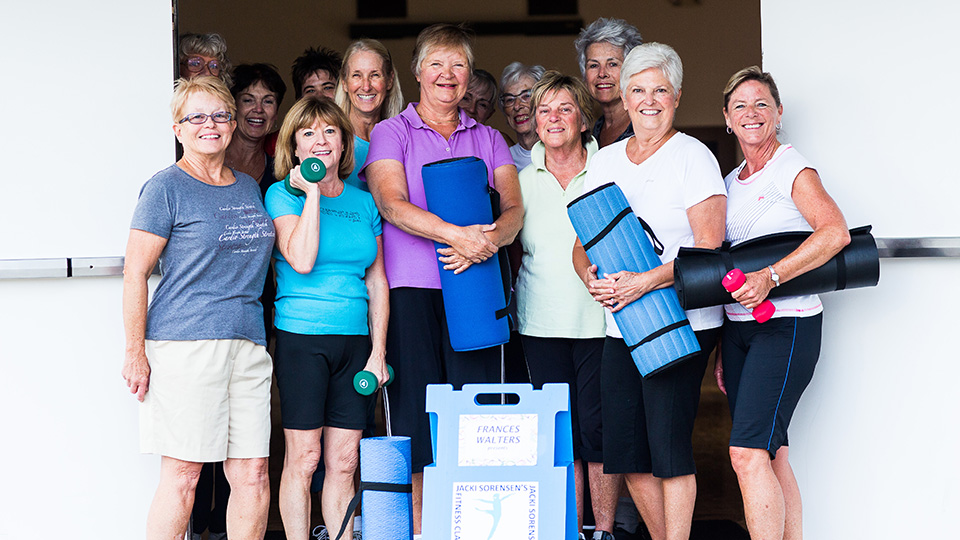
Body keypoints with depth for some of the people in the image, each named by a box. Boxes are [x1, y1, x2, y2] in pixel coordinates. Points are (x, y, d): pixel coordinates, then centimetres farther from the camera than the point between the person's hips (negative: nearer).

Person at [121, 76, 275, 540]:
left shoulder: (249, 188, 18)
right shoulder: (166, 188, -2)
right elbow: (135, 272, -6)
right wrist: (135, 352, -10)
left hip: (248, 344, 6)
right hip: (185, 343, -6)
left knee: (253, 476, 3)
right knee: (182, 475, -5)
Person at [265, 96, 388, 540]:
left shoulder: (363, 202, 13)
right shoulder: (282, 194, 1)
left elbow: (377, 282, 13)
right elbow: (301, 261, -15)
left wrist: (378, 350, 6)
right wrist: (312, 193, -11)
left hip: (355, 341, 4)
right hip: (301, 337, -4)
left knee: (344, 461, 4)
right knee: (303, 458, -2)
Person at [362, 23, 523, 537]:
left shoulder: (488, 140, 18)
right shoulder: (390, 134, 8)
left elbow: (513, 209, 7)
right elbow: (392, 204, -8)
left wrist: (490, 240, -16)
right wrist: (456, 234, -22)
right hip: (412, 287, -3)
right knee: (418, 414, -4)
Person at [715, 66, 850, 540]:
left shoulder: (792, 168, -6)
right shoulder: (732, 182, 17)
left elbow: (835, 233, -21)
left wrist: (769, 277, -28)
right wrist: (724, 349, 18)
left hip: (786, 324, -7)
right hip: (738, 326, 7)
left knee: (748, 452, -17)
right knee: (772, 456, 7)